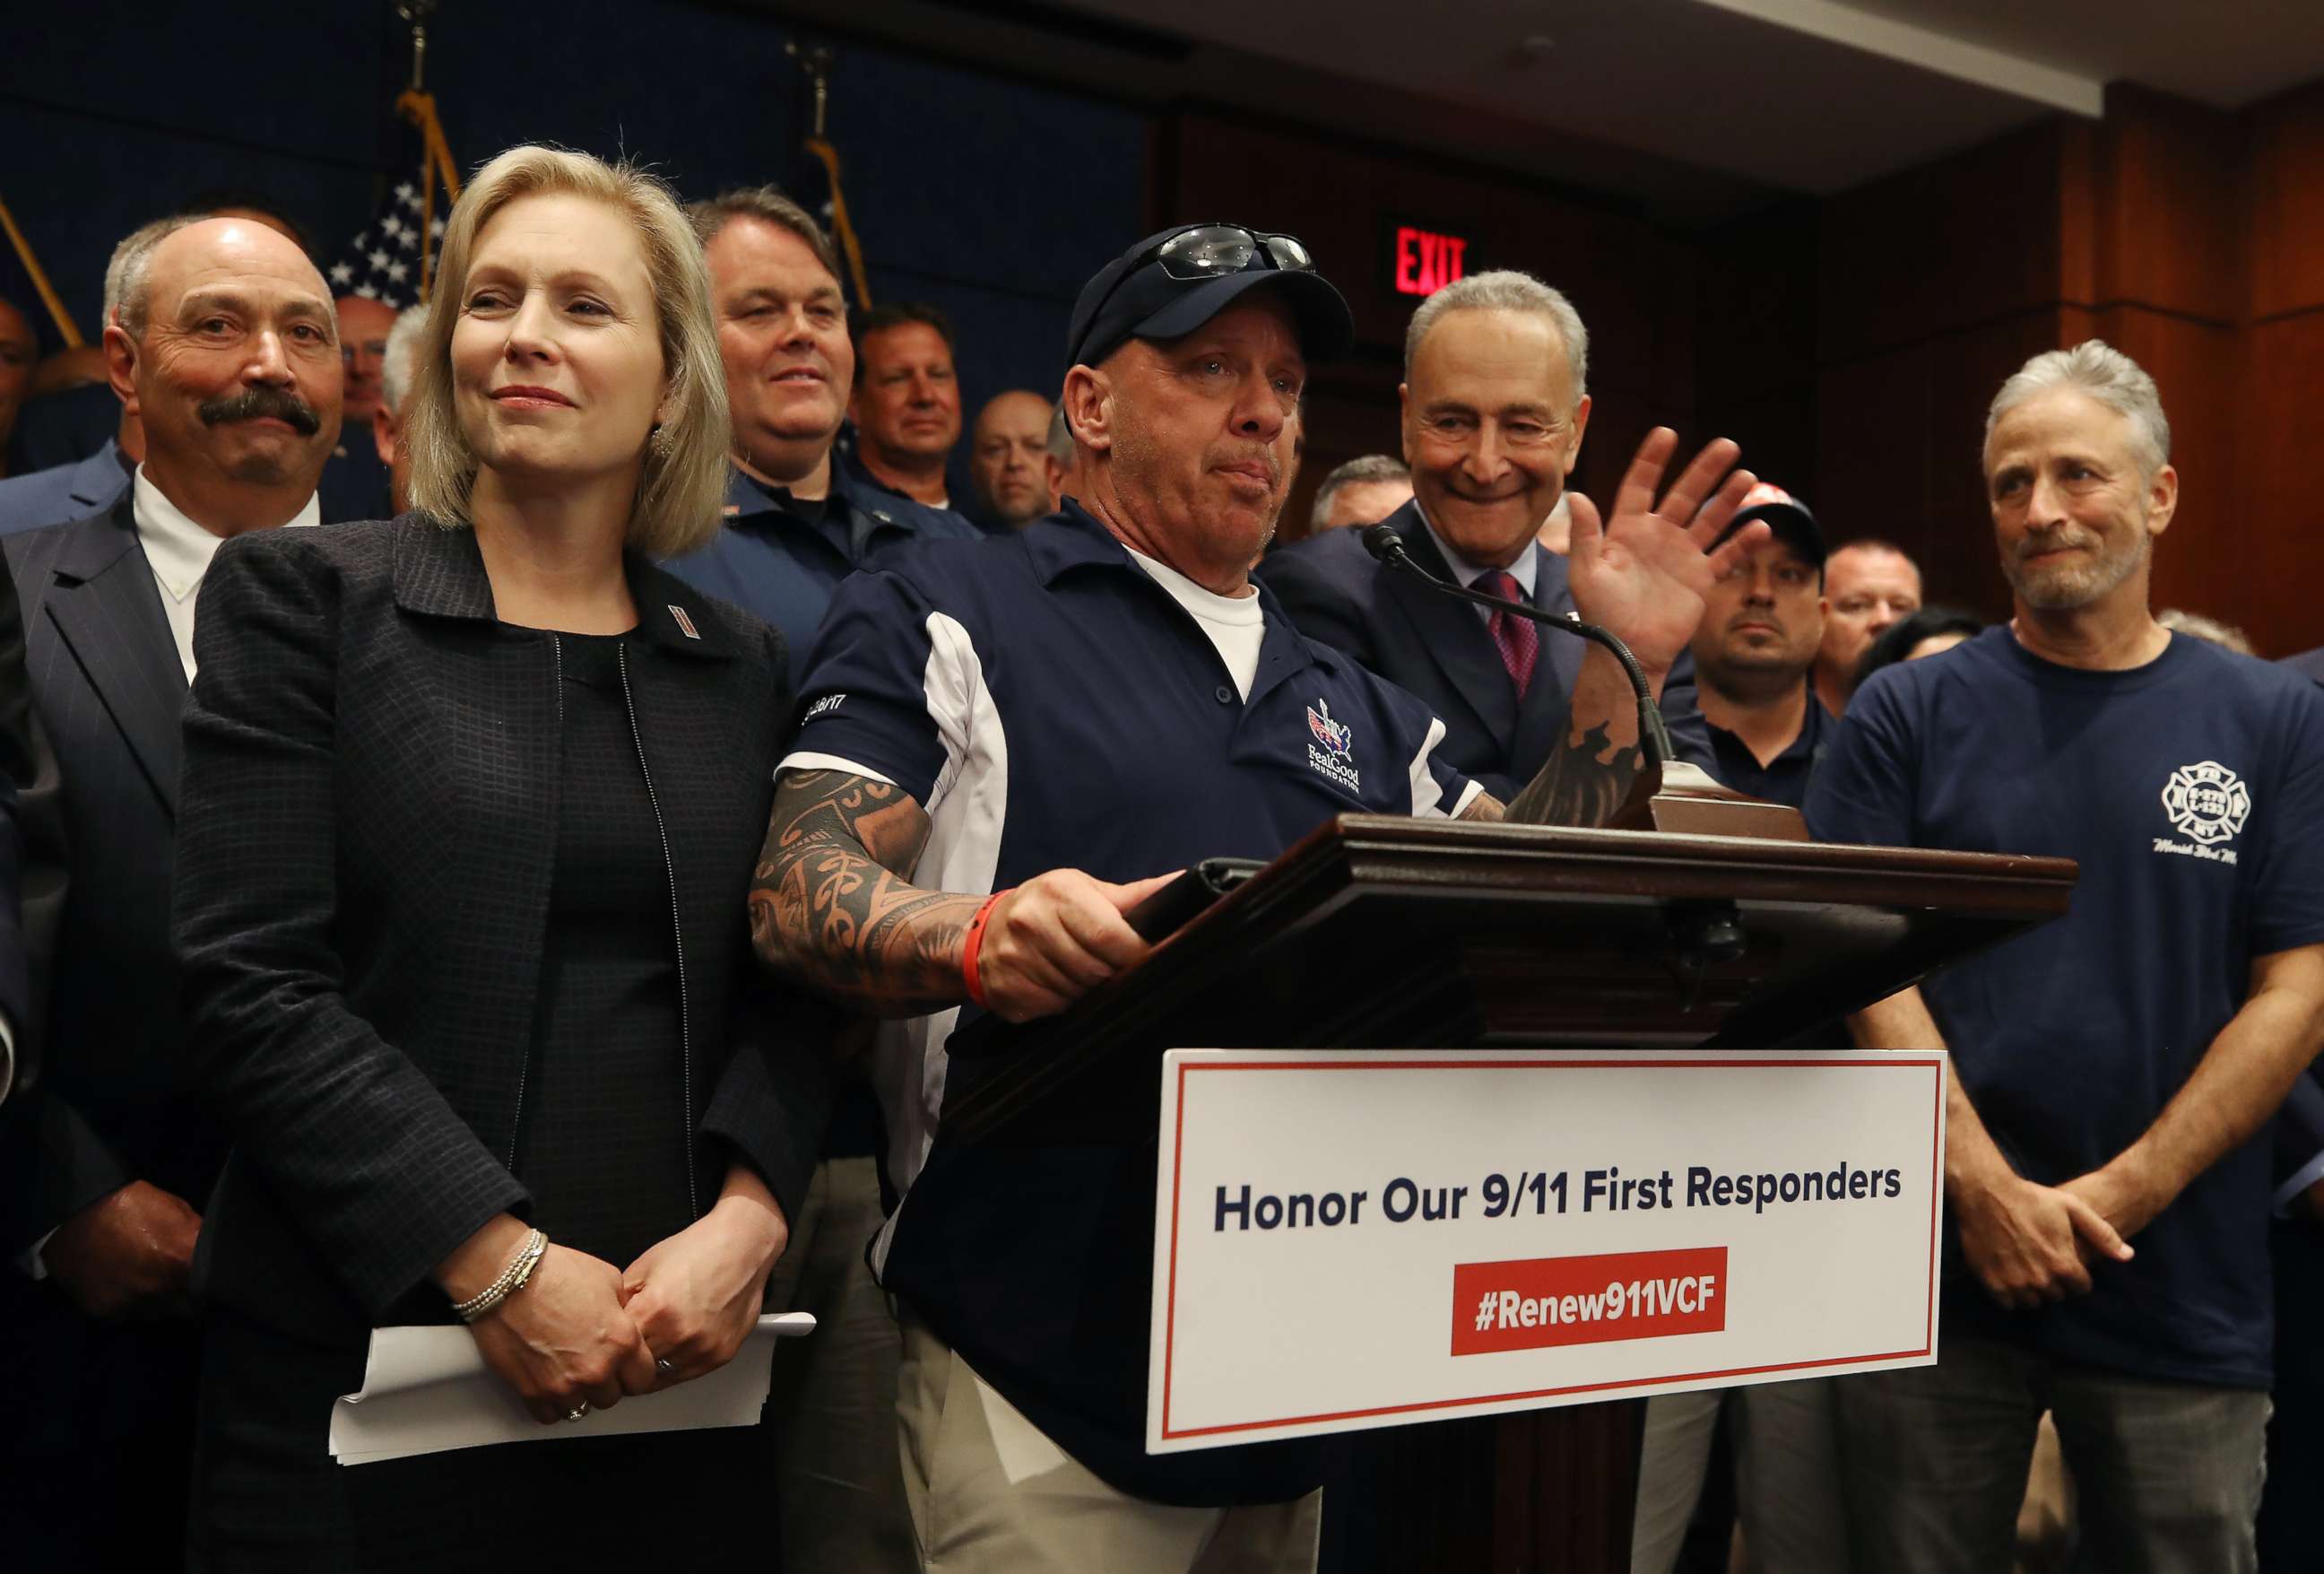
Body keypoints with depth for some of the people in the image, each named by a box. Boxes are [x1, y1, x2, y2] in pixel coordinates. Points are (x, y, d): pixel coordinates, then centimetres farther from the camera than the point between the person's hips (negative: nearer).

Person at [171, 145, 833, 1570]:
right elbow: (252, 983, -9)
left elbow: (782, 996, 7)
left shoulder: (744, 667, 8)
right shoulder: (306, 595, -1)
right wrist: (499, 1264, -16)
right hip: (359, 1363, -2)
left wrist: (747, 1220, -12)